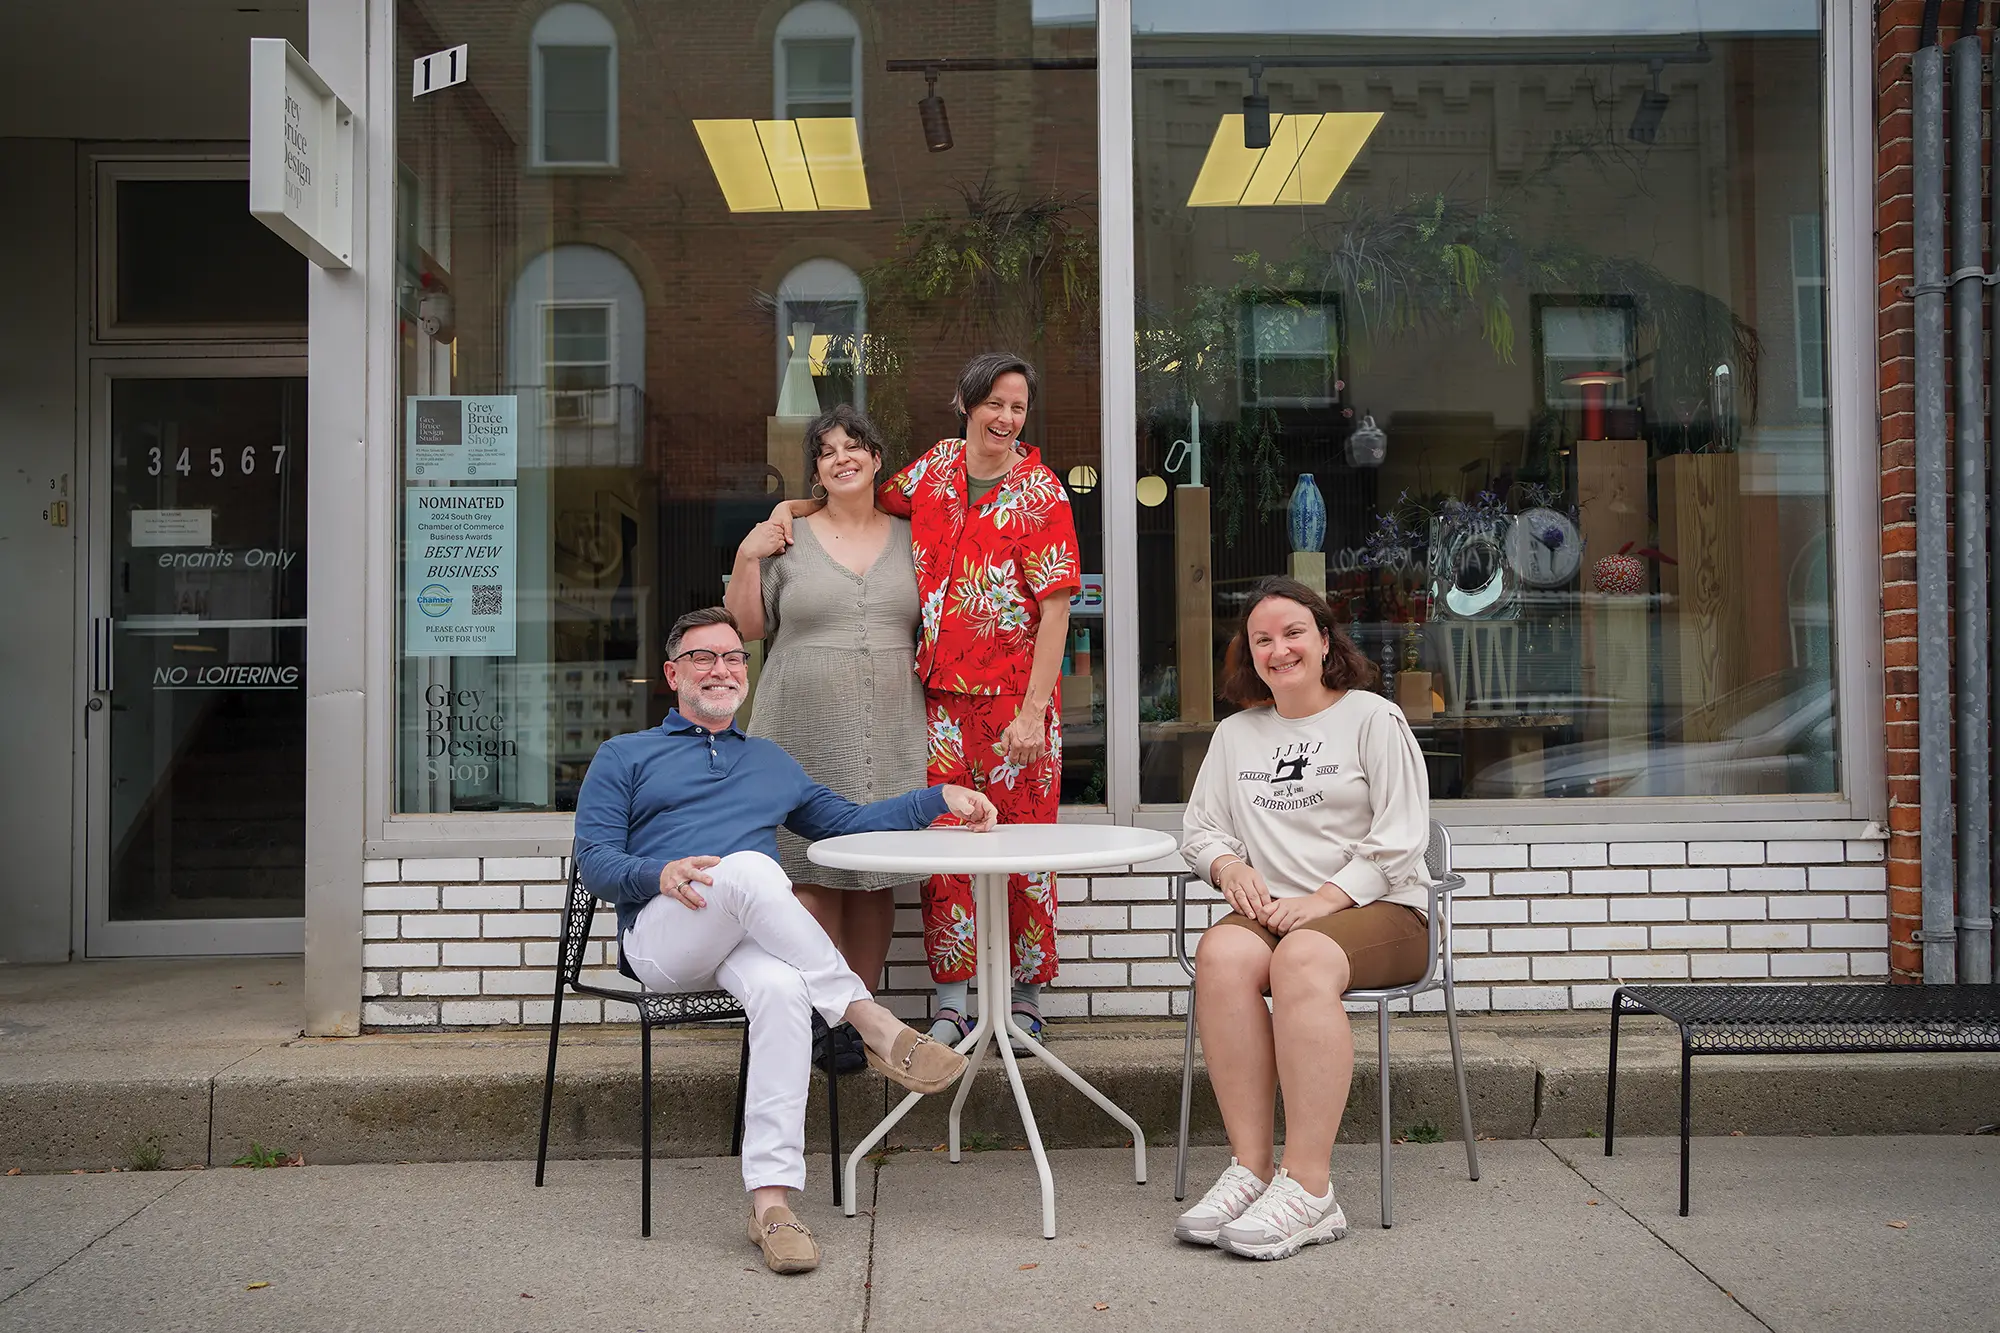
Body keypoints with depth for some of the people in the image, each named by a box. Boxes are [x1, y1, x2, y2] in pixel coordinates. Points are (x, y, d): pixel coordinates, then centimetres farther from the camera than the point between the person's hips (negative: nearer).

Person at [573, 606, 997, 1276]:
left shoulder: (771, 763, 32)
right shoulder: (625, 756, 20)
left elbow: (848, 821, 31)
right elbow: (594, 860, 9)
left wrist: (940, 798, 17)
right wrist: (660, 874, -13)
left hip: (749, 938, 3)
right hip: (661, 939, -2)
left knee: (782, 990, -36)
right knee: (748, 866, -36)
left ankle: (771, 1200, -40)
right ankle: (871, 1021, -33)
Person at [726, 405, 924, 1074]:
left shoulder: (911, 539, 12)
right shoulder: (788, 540, 6)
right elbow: (745, 629, 5)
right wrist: (746, 560, -5)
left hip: (889, 736, 2)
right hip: (804, 734, -2)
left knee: (877, 875, 3)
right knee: (811, 873, -4)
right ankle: (819, 1016, 5)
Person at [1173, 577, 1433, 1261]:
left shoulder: (1374, 719, 5)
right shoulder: (1235, 734, 21)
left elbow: (1397, 840, -3)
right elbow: (1199, 826, 21)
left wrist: (1321, 901, -15)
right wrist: (1229, 865, -3)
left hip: (1378, 909, -4)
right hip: (1273, 910, 4)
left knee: (1302, 957, -38)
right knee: (1221, 952, -32)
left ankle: (1308, 1187, -39)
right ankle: (1251, 1166, -31)